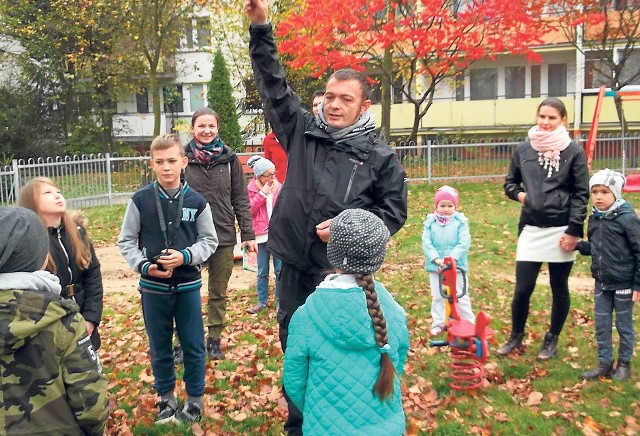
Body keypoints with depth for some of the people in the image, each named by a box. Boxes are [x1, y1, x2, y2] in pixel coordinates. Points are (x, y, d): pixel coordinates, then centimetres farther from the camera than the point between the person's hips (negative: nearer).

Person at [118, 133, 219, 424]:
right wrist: (143, 266, -14)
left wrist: (185, 256, -15)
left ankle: (195, 399, 29)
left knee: (193, 346, 10)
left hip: (188, 287, 0)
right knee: (159, 348, 14)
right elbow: (126, 241, 1)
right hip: (153, 287, 1)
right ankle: (167, 399, 32)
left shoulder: (196, 201, -6)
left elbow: (210, 240, 1)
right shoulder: (140, 200, -6)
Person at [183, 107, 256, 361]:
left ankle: (214, 339, 27)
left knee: (219, 293, 12)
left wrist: (248, 234, 0)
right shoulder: (183, 158, -3)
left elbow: (240, 199, 4)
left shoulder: (229, 159, 1)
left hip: (224, 237, 1)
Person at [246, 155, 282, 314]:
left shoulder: (278, 187, 4)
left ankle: (280, 301, 18)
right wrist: (262, 193, -12)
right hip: (261, 235, 0)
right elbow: (249, 210, -10)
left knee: (280, 270, 6)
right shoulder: (252, 188, 1)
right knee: (262, 272, 9)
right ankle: (262, 301, 21)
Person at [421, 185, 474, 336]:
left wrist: (453, 257, -25)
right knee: (437, 297, 13)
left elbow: (464, 242, -14)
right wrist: (436, 258, -20)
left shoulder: (460, 221, -5)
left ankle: (469, 322, 21)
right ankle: (438, 323, 26)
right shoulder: (430, 222, -1)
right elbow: (426, 243, -8)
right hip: (435, 266, 2)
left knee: (461, 296, 7)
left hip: (456, 266, -2)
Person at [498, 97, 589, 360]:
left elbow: (581, 194, -3)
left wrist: (574, 231, -9)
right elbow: (509, 183, 17)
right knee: (522, 288, 1)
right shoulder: (523, 149, 5)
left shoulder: (573, 151, -3)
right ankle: (516, 336, 24)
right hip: (530, 229, 2)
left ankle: (552, 340, 28)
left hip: (561, 230, -2)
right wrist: (519, 194, -5)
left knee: (559, 289, 10)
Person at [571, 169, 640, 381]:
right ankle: (605, 363, 24)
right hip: (601, 283, 6)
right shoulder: (594, 219, 4)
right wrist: (578, 245, -5)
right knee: (601, 324, 12)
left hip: (623, 284, -6)